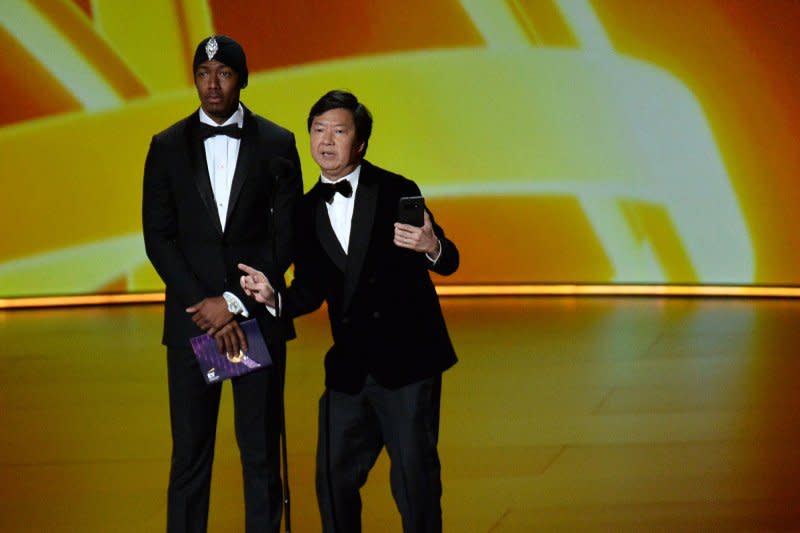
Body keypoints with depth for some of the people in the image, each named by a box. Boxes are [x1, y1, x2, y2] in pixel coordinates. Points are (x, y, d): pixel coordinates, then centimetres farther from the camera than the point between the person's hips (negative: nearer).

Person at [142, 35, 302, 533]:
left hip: (258, 318, -1)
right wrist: (205, 305, -9)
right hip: (191, 320, 1)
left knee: (262, 451, 4)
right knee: (190, 451, 2)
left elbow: (288, 234, 0)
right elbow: (158, 237, 2)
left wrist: (237, 302, -9)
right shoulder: (168, 147, 6)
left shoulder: (277, 144, 4)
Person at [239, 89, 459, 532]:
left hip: (408, 360, -4)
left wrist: (432, 247, -29)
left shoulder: (396, 192, -6)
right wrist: (274, 297, -13)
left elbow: (447, 262, -7)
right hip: (350, 368, 5)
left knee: (415, 477, -2)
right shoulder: (307, 211, 6)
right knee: (334, 476, 11)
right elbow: (312, 292, 7)